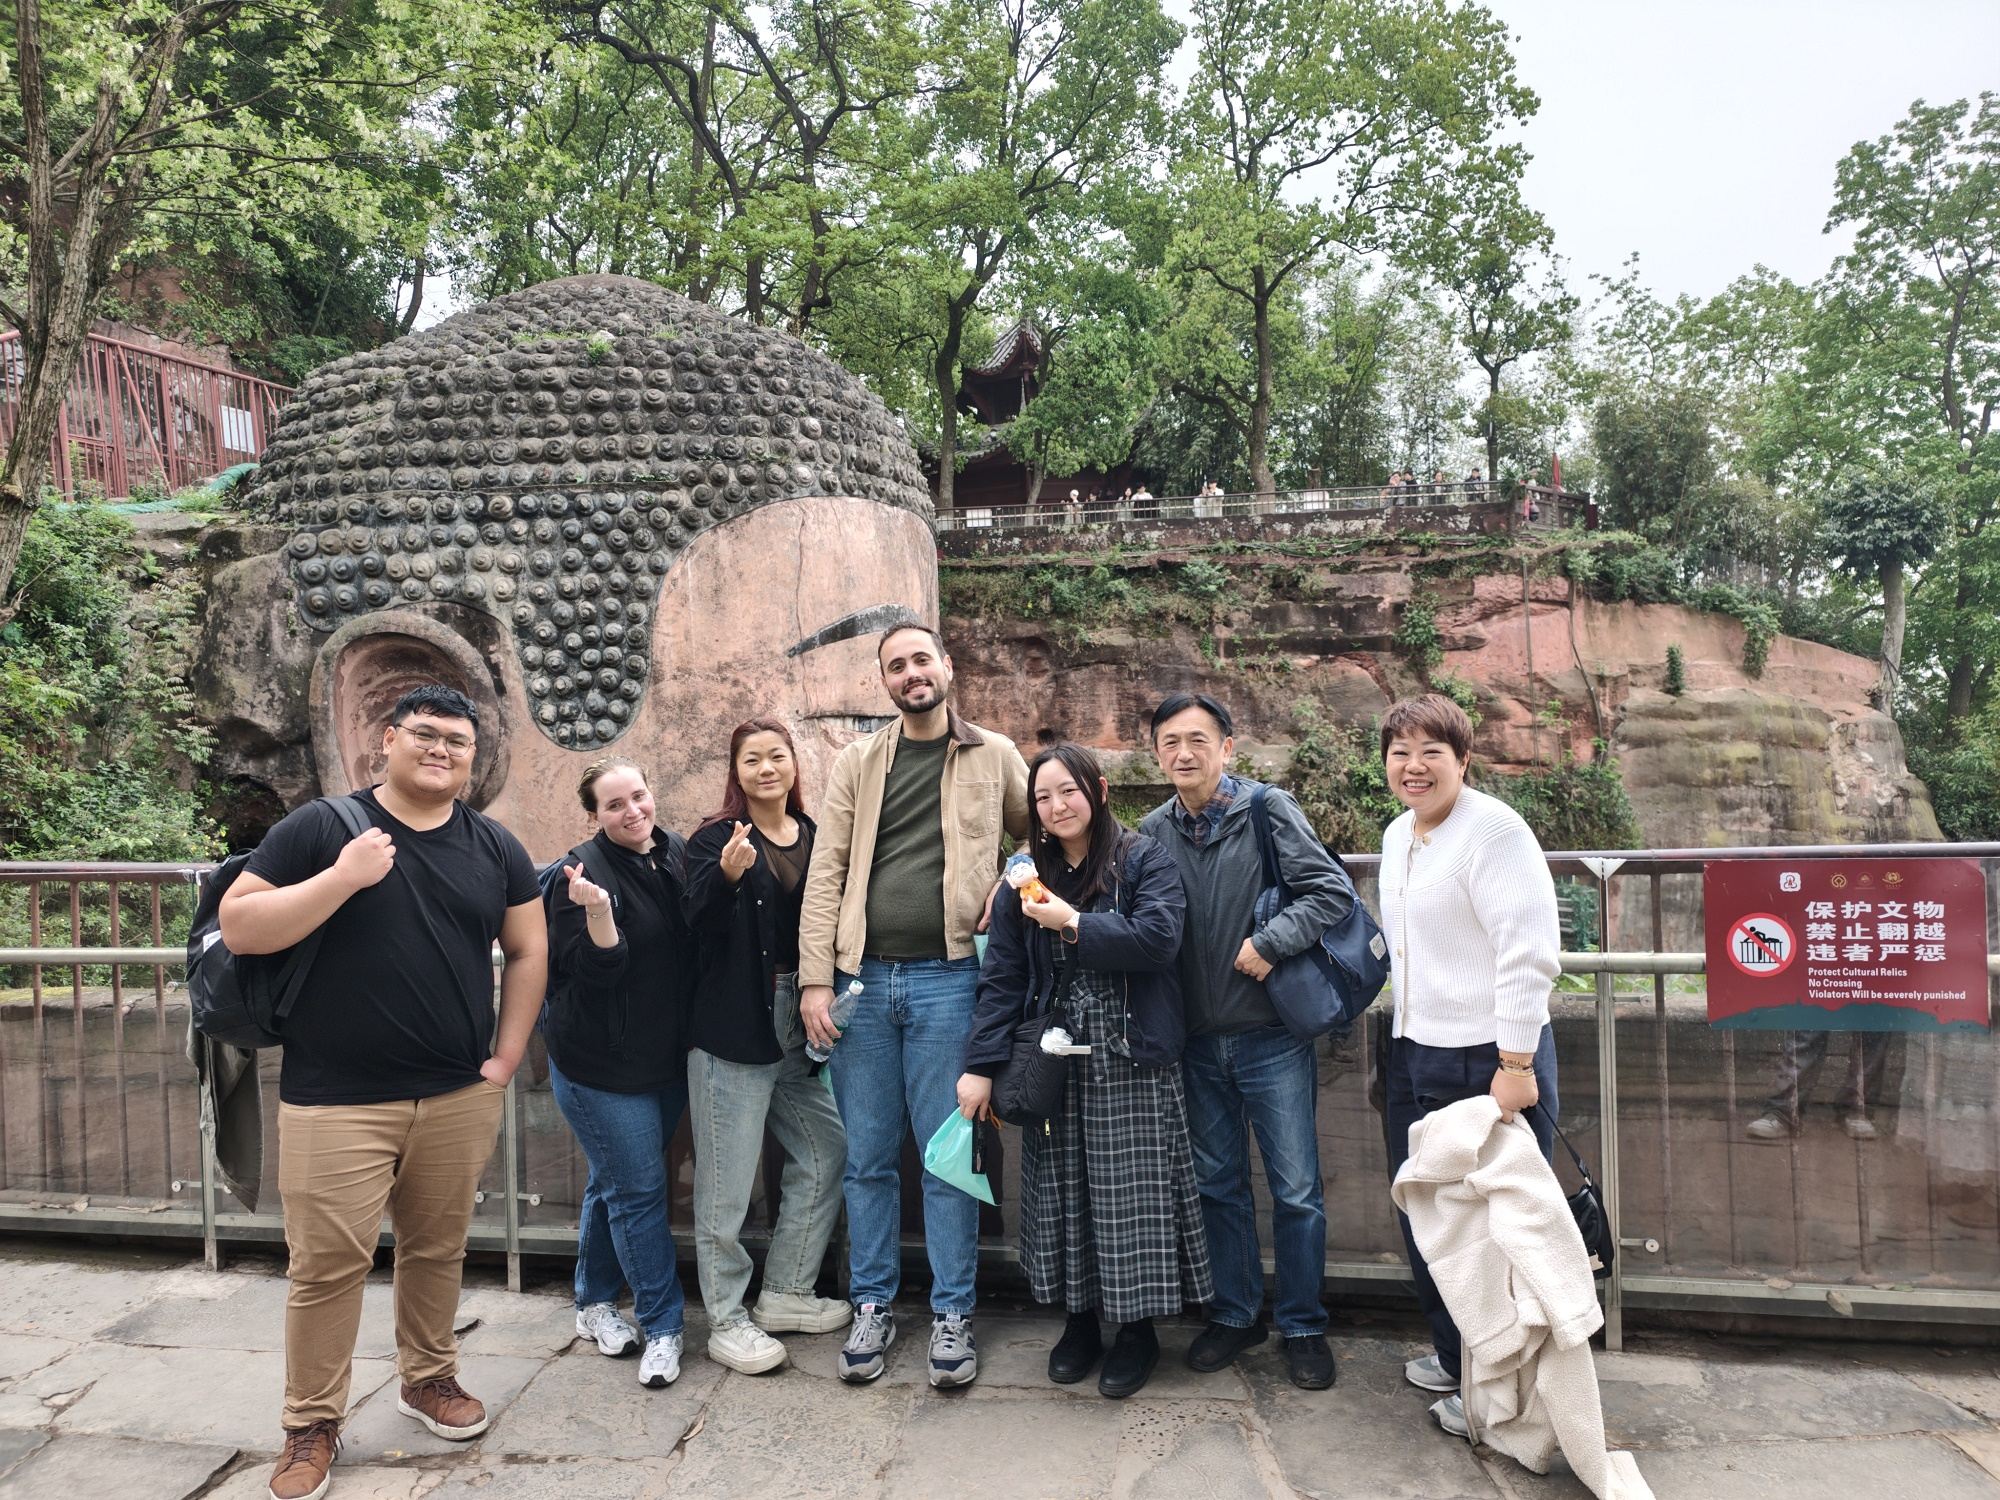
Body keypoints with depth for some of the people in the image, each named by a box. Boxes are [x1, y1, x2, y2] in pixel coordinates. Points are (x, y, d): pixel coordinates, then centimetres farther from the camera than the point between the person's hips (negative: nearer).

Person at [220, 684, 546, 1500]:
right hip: (336, 1100, -3)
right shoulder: (318, 827, -4)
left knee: (437, 1249, 16)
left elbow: (528, 949, 12)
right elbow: (238, 928, -9)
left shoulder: (494, 847, 6)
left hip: (460, 1096, 3)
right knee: (328, 1264, 3)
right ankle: (311, 1423, 21)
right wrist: (342, 877, -21)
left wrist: (508, 1053, 5)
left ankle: (429, 1377, 36)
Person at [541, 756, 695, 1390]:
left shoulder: (678, 853, 3)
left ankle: (595, 1303, 35)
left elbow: (697, 945, 13)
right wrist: (597, 910, -37)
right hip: (602, 1064, -6)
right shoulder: (586, 870, -17)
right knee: (639, 1188, -1)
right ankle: (662, 1327, 13)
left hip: (667, 1055, 7)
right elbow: (594, 971, -21)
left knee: (614, 1181, 19)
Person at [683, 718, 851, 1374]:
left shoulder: (815, 837, 8)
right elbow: (702, 926, -17)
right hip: (734, 1028, -6)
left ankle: (784, 1294, 27)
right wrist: (727, 875, -34)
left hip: (796, 1029, 6)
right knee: (727, 1182, 1)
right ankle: (726, 1320, 17)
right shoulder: (715, 839, -5)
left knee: (827, 1152, 11)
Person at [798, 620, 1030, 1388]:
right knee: (868, 1157, 10)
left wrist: (1008, 883, -5)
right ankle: (873, 1305, 25)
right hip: (862, 979, 2)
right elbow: (825, 874, 2)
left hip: (946, 978, -2)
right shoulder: (856, 762, 7)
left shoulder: (993, 755, 5)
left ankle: (952, 1314, 19)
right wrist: (815, 979, -5)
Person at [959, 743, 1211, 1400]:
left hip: (1131, 1062, -4)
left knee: (1131, 1192, 2)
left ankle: (1137, 1329, 20)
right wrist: (980, 1065, -4)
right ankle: (1080, 1322, 27)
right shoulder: (1028, 881, 7)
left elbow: (1159, 939, -19)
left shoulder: (1143, 861, -4)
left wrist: (1074, 925, -16)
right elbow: (1001, 978, 3)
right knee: (1062, 1191, 10)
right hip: (1054, 1066, 4)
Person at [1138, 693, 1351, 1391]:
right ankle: (1235, 1314, 32)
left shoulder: (1268, 809, -8)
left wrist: (1267, 944, -22)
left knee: (1296, 1190, 5)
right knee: (1217, 1184, 15)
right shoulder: (1153, 830, 4)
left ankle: (1302, 1327, 23)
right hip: (1199, 1040, 4)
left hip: (1272, 1036, -4)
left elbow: (1333, 891, -14)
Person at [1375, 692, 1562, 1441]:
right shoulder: (1398, 835, 11)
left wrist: (1514, 1066, -22)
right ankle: (1453, 1356, 38)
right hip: (1415, 1053, 9)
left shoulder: (1493, 830, -15)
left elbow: (1529, 952, -21)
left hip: (1488, 1057, -8)